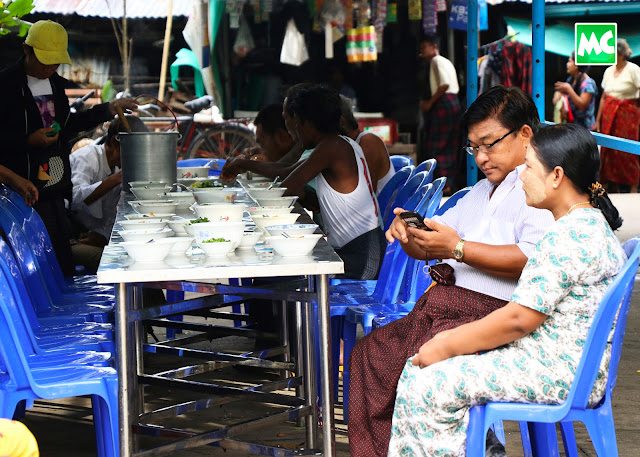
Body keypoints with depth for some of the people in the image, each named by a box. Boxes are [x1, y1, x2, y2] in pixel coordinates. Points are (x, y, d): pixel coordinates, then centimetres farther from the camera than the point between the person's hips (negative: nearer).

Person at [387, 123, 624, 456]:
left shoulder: (570, 238, -20)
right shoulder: (588, 226, 14)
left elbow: (519, 319, -22)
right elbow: (529, 308, 16)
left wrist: (447, 346, -11)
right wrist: (456, 336, 9)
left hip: (557, 373, -11)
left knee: (426, 387, -13)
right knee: (419, 368, 7)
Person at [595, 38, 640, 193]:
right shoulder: (609, 71, 12)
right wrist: (598, 120, 16)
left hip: (627, 115, -6)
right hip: (609, 115, 6)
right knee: (609, 151, 3)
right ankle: (613, 188, 10)